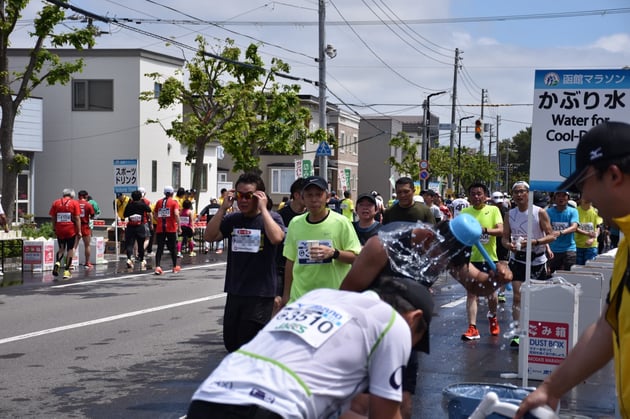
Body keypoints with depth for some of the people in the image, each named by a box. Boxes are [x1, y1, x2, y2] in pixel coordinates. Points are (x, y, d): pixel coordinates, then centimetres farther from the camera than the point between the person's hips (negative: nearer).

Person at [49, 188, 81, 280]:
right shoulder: (74, 203, -1)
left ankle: (57, 262, -10)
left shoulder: (56, 203, 6)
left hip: (59, 230, 2)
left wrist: (54, 229, 16)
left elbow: (53, 218, 7)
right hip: (71, 230, -2)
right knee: (70, 250, 8)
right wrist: (79, 231, -3)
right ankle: (67, 271, 5)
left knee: (61, 248, 17)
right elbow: (77, 218, -6)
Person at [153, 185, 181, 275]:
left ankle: (157, 267, -15)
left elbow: (154, 215, 14)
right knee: (173, 247, 11)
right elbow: (176, 214, -14)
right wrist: (179, 227, -12)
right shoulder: (174, 202, -2)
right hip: (171, 228, -3)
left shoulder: (159, 202, 10)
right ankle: (175, 267, 22)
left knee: (160, 248, 1)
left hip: (160, 228, 3)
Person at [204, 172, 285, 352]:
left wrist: (263, 208, -19)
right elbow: (209, 236, -4)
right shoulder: (232, 219, 7)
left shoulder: (271, 218, -5)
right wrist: (223, 208, -7)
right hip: (235, 292, 5)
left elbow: (276, 238, -25)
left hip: (261, 294, -5)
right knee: (230, 342, 13)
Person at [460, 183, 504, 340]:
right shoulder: (464, 212, 5)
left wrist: (484, 230, -28)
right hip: (471, 257, 1)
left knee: (491, 292, 11)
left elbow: (501, 230, -12)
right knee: (471, 293, -4)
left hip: (489, 257, -1)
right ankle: (472, 328, -5)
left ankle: (492, 317, 39)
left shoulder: (493, 210, -1)